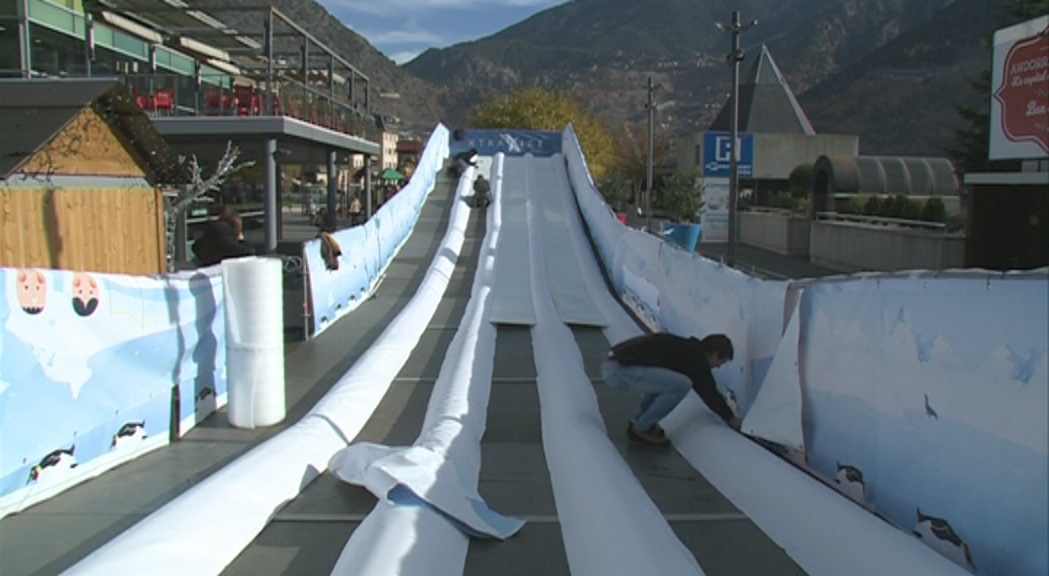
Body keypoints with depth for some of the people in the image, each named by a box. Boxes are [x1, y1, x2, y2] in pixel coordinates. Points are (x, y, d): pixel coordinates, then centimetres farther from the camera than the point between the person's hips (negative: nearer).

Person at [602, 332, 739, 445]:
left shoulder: (686, 348, 23)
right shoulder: (696, 357, -5)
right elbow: (709, 391, 0)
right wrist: (730, 418, 15)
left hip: (612, 361, 10)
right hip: (619, 369, -10)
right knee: (681, 385, -12)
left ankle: (638, 422, 21)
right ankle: (641, 428, 2)